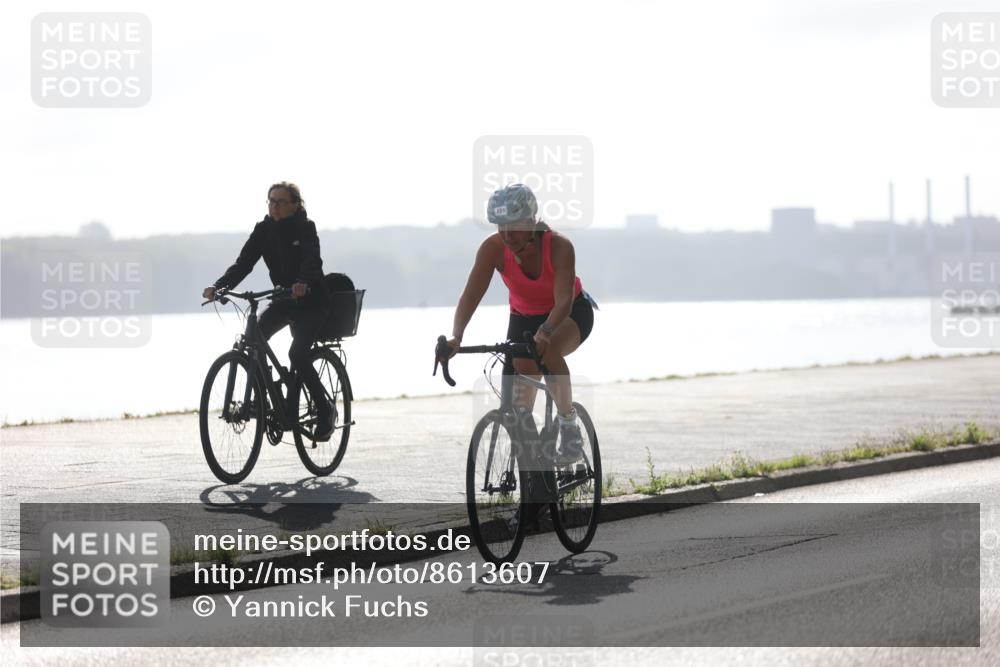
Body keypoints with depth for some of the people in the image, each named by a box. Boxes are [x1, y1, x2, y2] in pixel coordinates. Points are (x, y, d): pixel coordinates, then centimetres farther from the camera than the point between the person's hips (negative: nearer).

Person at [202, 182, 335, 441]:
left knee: (297, 353, -23)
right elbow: (243, 263, -12)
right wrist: (218, 286, -30)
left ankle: (324, 409, -5)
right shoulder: (264, 230, -2)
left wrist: (303, 283, -54)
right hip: (284, 299, 5)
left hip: (312, 301, -5)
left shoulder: (305, 228, -14)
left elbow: (312, 261, -31)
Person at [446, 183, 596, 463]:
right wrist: (456, 337, -47)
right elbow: (470, 295, -30)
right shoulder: (493, 248, -25)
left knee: (548, 351, -34)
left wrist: (544, 333, -61)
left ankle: (569, 426, -20)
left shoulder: (558, 246, -32)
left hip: (571, 313, -4)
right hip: (524, 317, 4)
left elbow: (564, 302, -42)